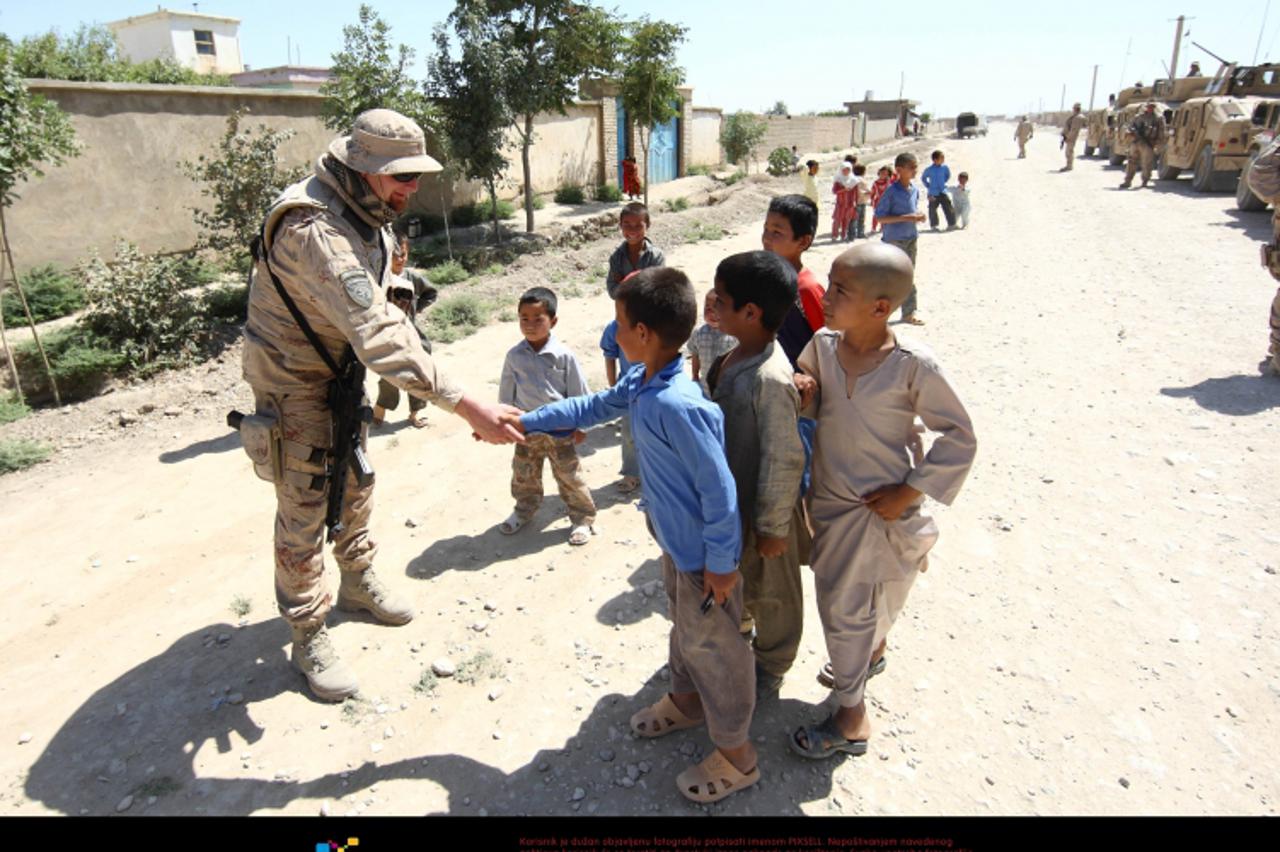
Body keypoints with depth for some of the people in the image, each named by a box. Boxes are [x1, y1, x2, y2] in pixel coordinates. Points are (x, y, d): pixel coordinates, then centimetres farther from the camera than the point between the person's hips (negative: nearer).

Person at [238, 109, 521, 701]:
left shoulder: (370, 214, -3)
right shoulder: (314, 230, -34)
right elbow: (377, 335, -44)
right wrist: (464, 404, -49)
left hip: (342, 367, 9)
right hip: (293, 379, -8)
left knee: (354, 480, 20)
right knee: (304, 508, 0)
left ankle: (357, 580, 41)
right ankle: (308, 635, 17)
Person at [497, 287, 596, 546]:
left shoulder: (563, 355, -14)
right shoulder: (514, 355, -5)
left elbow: (579, 392, -7)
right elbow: (506, 391, 7)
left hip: (560, 428, -3)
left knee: (568, 476, 7)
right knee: (523, 476, 19)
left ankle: (582, 518, 24)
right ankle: (524, 510, 42)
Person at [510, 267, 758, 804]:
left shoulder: (676, 405, -34)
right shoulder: (640, 382, -4)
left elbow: (718, 487, -29)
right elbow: (595, 407, 13)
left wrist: (721, 562, -19)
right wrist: (524, 422, 15)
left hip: (702, 552, -9)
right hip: (677, 540, 9)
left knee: (709, 643, 9)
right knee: (684, 625, 28)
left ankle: (736, 756, 32)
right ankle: (687, 700, 55)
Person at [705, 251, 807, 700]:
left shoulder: (769, 379, -34)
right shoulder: (737, 355, -5)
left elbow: (783, 459, -27)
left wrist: (773, 526, -18)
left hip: (761, 508, -8)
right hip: (731, 496, 8)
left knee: (769, 591, 18)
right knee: (736, 576, 30)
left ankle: (771, 667, 43)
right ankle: (740, 628, 59)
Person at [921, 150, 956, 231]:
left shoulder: (944, 167, -6)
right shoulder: (929, 170, -11)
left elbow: (948, 175, 15)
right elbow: (923, 178, 7)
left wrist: (943, 183, 10)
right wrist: (928, 186, 3)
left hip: (943, 192, 1)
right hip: (933, 194, -1)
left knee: (948, 208, -2)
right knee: (932, 210, 6)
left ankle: (951, 224, 8)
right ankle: (933, 225, 22)